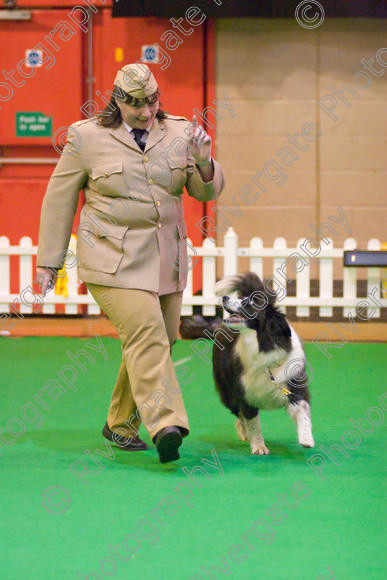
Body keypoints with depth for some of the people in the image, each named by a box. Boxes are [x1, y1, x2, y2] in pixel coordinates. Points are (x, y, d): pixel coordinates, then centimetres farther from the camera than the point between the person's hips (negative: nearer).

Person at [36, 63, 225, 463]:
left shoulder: (179, 133, 8)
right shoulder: (86, 137, -1)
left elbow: (207, 192, 9)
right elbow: (59, 201, 6)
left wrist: (203, 161, -13)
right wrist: (49, 262, 7)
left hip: (165, 260, 5)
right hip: (113, 260, -5)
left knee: (157, 343, 7)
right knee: (145, 333, -21)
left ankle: (120, 425, 24)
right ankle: (165, 424, -30)